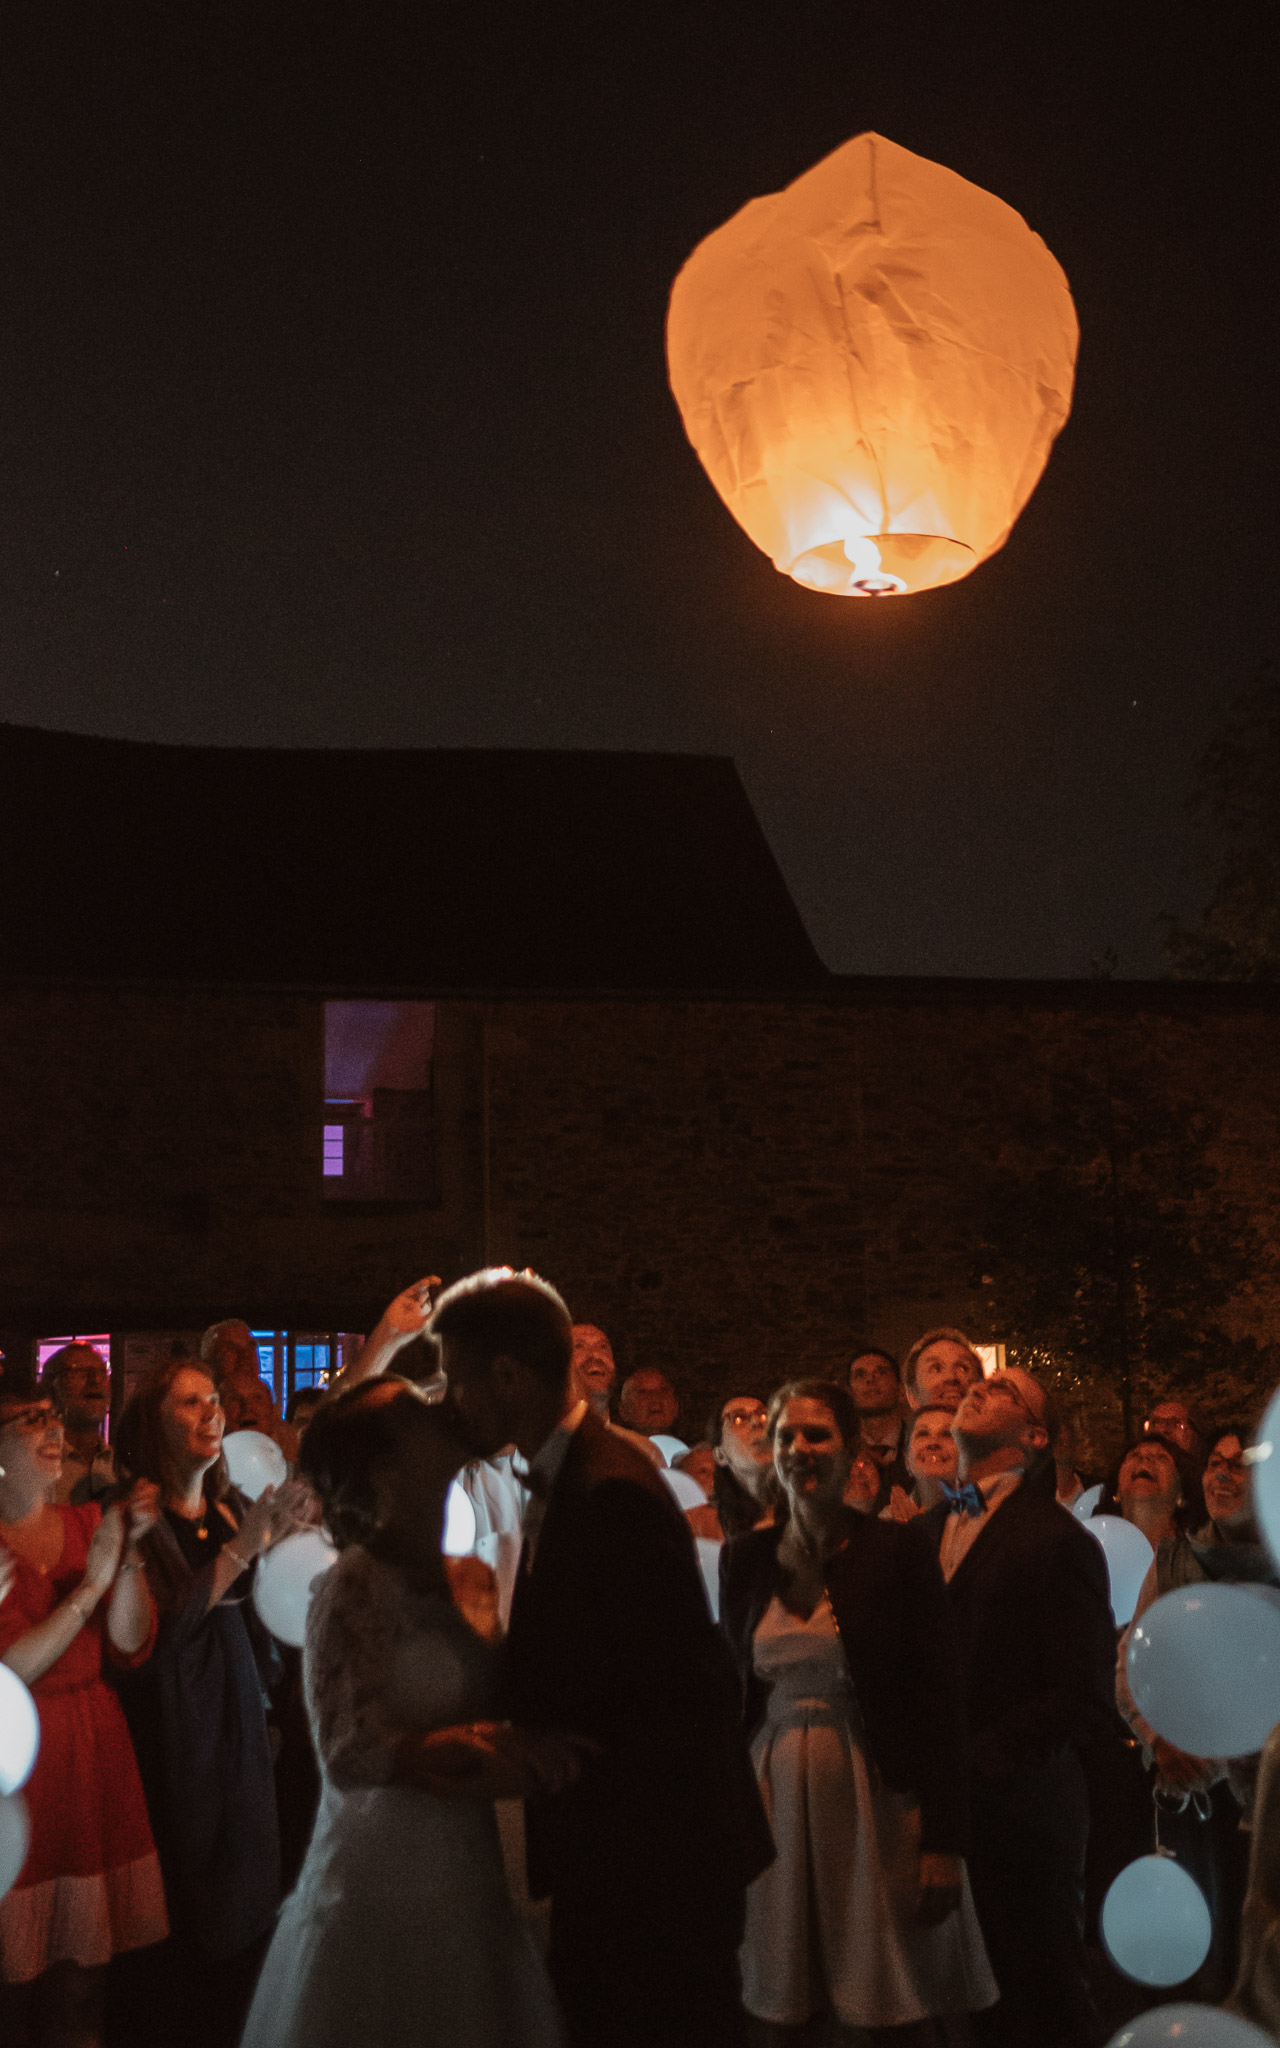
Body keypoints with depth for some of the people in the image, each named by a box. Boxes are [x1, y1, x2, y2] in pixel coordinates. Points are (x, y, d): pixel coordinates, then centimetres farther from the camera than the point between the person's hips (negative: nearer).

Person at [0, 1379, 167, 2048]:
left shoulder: (88, 1523, 6)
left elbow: (131, 1646, -1)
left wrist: (129, 1553, -14)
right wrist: (92, 1581, -19)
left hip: (95, 1747, 5)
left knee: (84, 1948, 11)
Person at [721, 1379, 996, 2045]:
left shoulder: (898, 1552, -5)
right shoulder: (745, 1558, 5)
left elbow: (938, 1700, -7)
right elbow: (732, 1688, 11)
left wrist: (945, 1841, -12)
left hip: (879, 1798, -3)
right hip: (776, 1796, 3)